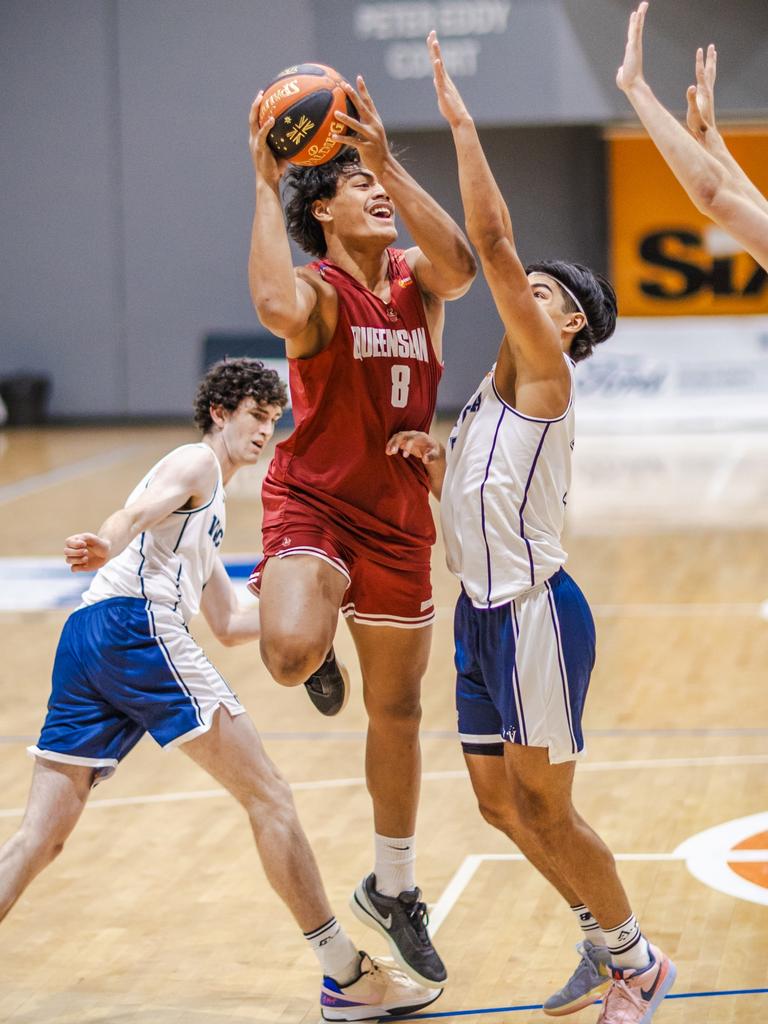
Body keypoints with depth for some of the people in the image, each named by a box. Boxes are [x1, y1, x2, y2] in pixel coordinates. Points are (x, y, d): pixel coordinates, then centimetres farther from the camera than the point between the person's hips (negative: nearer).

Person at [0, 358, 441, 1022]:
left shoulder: (207, 511, 35)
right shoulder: (196, 461, 7)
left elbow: (229, 624, 37)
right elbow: (140, 512, -15)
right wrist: (104, 549, -35)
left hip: (83, 640, 10)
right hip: (137, 625, -10)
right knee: (268, 796, -4)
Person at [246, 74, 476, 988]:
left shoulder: (417, 284, 2)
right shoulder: (320, 292, -13)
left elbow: (459, 264, -24)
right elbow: (278, 310, -39)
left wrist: (391, 162, -29)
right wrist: (265, 183, -35)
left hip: (398, 518, 5)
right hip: (313, 502, -5)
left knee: (397, 710, 15)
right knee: (290, 655, -33)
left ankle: (392, 887, 34)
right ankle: (318, 647, 8)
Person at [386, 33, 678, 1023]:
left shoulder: (544, 375, -11)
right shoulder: (491, 392, 14)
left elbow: (493, 243, -22)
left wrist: (461, 123, -20)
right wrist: (440, 471, 0)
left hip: (534, 613, -9)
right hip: (481, 612, 9)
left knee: (544, 806, -1)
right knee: (502, 804, 13)